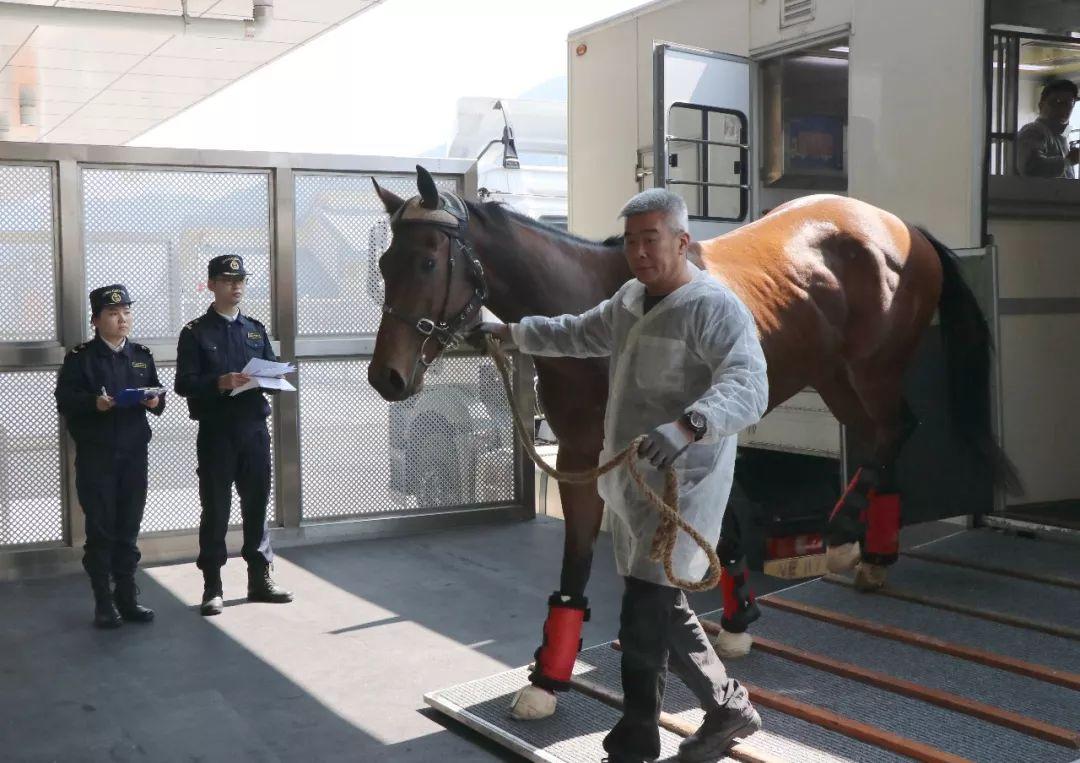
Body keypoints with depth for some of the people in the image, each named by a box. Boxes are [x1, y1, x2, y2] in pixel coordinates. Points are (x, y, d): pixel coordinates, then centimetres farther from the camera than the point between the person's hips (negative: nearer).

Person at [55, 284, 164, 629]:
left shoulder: (141, 355, 13)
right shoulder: (80, 357, 1)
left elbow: (157, 395, 15)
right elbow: (65, 400, -6)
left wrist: (156, 401, -8)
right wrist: (94, 403, -23)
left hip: (134, 452, 3)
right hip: (95, 455, -3)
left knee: (129, 527, 7)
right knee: (100, 529, 1)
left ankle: (127, 596, 15)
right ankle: (104, 603, 8)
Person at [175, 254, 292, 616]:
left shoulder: (256, 329, 15)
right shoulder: (196, 332, 0)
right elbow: (184, 383, -7)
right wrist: (219, 383, -23)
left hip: (255, 429, 4)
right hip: (216, 433, -4)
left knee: (257, 504, 9)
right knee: (215, 509, 1)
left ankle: (260, 579, 19)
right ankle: (212, 587, 9)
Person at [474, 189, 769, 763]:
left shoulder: (714, 308, -18)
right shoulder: (630, 299, 10)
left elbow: (748, 387, -32)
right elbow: (579, 334, 29)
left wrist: (688, 425, -49)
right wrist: (510, 332, 29)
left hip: (681, 484, -9)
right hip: (630, 482, 9)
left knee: (643, 619, -8)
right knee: (663, 609, 19)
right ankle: (729, 709, 36)